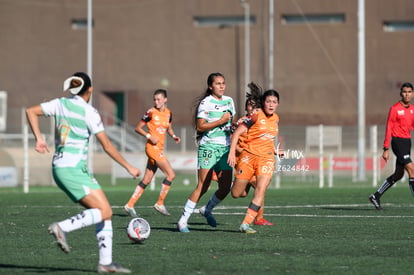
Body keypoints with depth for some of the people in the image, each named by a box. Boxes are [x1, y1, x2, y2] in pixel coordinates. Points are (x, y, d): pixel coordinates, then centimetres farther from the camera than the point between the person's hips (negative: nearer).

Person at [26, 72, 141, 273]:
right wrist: (128, 167, 1)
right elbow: (107, 146, -8)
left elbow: (31, 111, 7)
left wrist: (39, 139, 7)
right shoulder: (89, 112, -10)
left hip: (59, 167, 8)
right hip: (73, 168, -8)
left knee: (104, 212, 7)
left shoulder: (60, 104, 8)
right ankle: (62, 228, -19)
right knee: (104, 212, -12)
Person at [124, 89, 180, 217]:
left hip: (160, 148, 7)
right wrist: (149, 136, -18)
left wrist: (173, 136, 3)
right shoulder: (151, 113, -9)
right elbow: (138, 128, -4)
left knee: (147, 180, 9)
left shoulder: (168, 113, 10)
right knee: (171, 174, -12)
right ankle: (160, 204, -3)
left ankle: (130, 205, 13)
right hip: (153, 147, -7)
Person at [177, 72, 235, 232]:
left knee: (225, 188, 0)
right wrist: (220, 121, -17)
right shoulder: (206, 103, -7)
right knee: (202, 186, -12)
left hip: (225, 147, 6)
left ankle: (208, 210, 27)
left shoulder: (229, 101, 14)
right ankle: (183, 220, -5)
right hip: (208, 146, -6)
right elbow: (200, 126, -13)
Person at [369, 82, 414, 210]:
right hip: (398, 141, -7)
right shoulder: (394, 108, -8)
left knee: (398, 175, 11)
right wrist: (386, 149, -11)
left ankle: (376, 196, 22)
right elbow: (388, 129, -8)